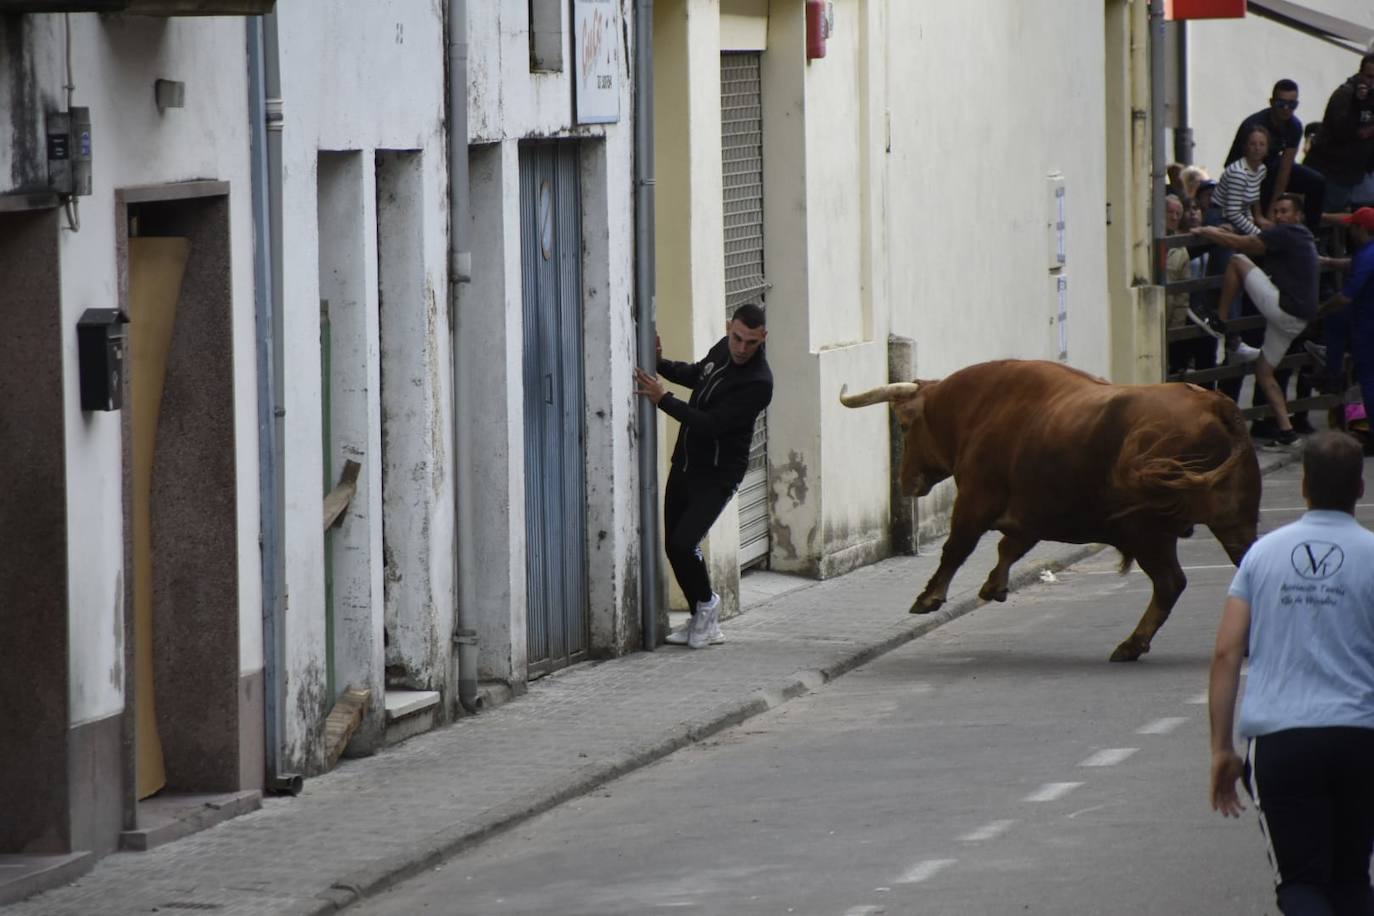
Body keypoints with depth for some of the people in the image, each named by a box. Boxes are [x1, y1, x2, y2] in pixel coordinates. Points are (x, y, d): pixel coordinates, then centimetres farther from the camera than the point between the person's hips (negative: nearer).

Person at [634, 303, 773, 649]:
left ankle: (707, 604, 9)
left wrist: (663, 399, -24)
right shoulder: (723, 349, 3)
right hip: (685, 462, 8)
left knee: (684, 542, -18)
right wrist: (661, 364, 9)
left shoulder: (757, 383, -22)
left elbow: (711, 425, -27)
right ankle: (703, 621, 22)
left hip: (718, 474, -8)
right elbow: (696, 374, 26)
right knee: (673, 545, 7)